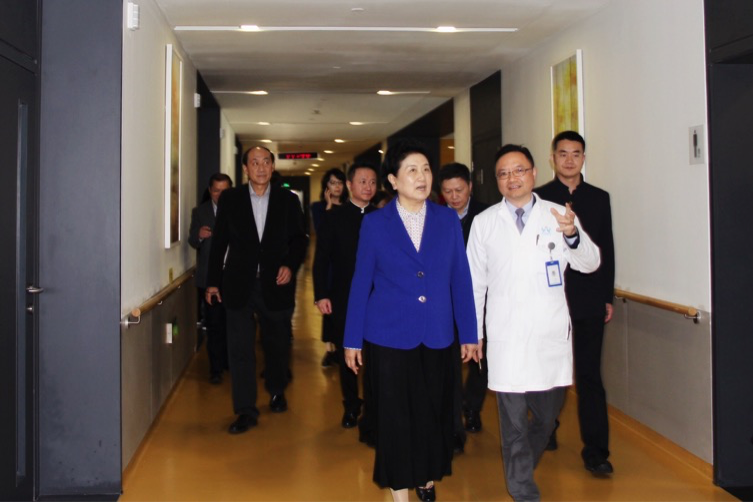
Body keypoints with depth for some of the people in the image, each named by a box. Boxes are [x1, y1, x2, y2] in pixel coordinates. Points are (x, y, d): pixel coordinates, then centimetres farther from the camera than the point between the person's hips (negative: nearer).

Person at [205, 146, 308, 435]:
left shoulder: (288, 200, 3)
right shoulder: (229, 199, 2)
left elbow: (299, 239, 8)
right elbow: (219, 242, 5)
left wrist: (290, 265, -10)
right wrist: (213, 281, 5)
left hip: (275, 285, 1)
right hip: (239, 286, 0)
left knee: (277, 344, 13)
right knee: (240, 349, -1)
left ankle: (277, 391, 38)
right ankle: (246, 411, 8)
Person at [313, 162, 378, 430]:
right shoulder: (333, 217, 3)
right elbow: (321, 260, 1)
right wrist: (321, 295, -6)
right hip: (343, 299, 0)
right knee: (346, 354, 9)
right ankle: (351, 406, 24)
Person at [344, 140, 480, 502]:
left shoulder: (448, 220, 3)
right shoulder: (374, 223, -2)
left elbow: (460, 279, 4)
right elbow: (361, 283, 1)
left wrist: (469, 333, 4)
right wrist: (352, 339, 1)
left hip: (436, 336, 2)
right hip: (390, 336, -2)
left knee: (434, 412, 11)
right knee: (396, 416, 6)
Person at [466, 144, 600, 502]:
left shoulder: (558, 215, 1)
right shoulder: (484, 222, 3)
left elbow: (590, 264, -5)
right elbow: (475, 282, 7)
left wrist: (573, 235, -26)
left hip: (551, 335, 1)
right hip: (505, 336, -1)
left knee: (548, 413, 15)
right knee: (514, 421, 4)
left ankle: (523, 466, 42)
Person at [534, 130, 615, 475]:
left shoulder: (599, 198, 8)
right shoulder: (538, 198, 1)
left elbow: (607, 250, 9)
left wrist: (608, 297, 5)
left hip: (589, 301, 1)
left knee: (590, 376, 0)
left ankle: (596, 452, 3)